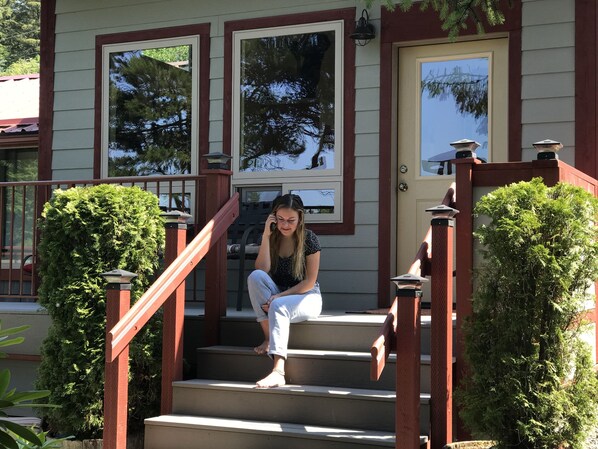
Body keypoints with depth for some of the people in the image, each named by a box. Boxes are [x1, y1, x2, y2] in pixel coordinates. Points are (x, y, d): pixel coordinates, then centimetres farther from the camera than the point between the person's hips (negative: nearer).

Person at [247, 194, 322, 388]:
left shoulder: (308, 239, -9)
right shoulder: (272, 239, 1)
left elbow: (309, 282, -11)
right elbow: (263, 271, -13)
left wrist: (280, 296, -21)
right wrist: (266, 236, -17)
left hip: (307, 297, -4)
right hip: (278, 296, 4)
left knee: (279, 306, -37)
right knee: (255, 276, -24)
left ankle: (278, 371, -52)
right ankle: (269, 337, -28)